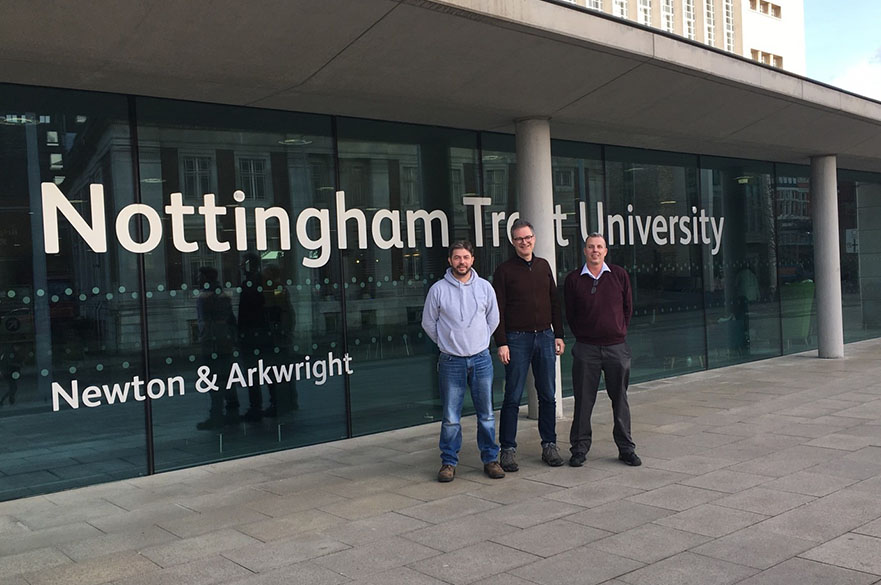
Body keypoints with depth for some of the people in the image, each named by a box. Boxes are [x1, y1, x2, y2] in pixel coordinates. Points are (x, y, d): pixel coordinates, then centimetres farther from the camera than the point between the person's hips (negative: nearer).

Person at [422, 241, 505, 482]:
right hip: (451, 362, -2)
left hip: (481, 359, 2)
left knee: (486, 414, 8)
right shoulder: (438, 289, -4)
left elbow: (493, 319, 17)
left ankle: (490, 459, 20)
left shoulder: (484, 287, 3)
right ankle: (448, 462, 14)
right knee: (451, 418, 1)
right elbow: (428, 323, 7)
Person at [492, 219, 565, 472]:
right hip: (517, 339, -4)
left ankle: (549, 445, 18)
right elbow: (498, 310, -5)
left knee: (548, 395, 8)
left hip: (545, 337, 4)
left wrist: (558, 335, 10)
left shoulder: (543, 266, 12)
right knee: (513, 398, -1)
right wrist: (501, 343, -11)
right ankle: (508, 450, 6)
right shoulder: (504, 270, -2)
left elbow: (554, 303, 16)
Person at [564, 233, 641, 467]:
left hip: (617, 347, 1)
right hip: (586, 349, -1)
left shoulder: (619, 275, 5)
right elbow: (570, 314, 8)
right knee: (583, 399, 3)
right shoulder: (573, 279, 1)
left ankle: (626, 448, 20)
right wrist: (582, 336, 5)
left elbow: (628, 308, 12)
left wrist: (619, 332, 8)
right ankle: (579, 448, 14)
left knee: (620, 399, 9)